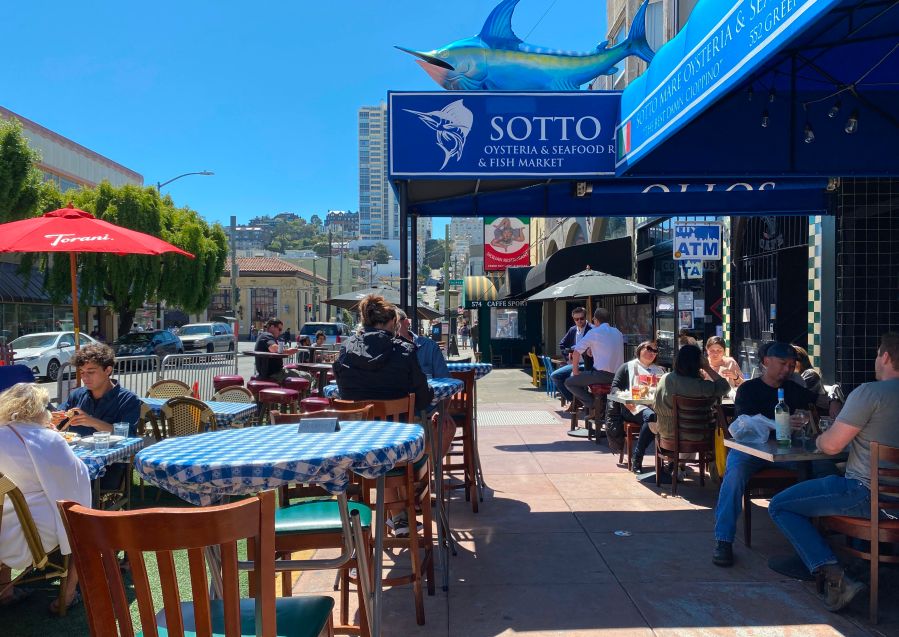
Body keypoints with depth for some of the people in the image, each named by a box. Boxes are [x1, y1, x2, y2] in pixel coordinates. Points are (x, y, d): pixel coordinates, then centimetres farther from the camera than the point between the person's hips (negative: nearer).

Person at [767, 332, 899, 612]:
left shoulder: (870, 392, -18)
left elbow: (830, 445, -17)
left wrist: (819, 438, 5)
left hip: (867, 495, -9)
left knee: (779, 506, 1)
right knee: (814, 485, 31)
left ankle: (835, 576, -9)